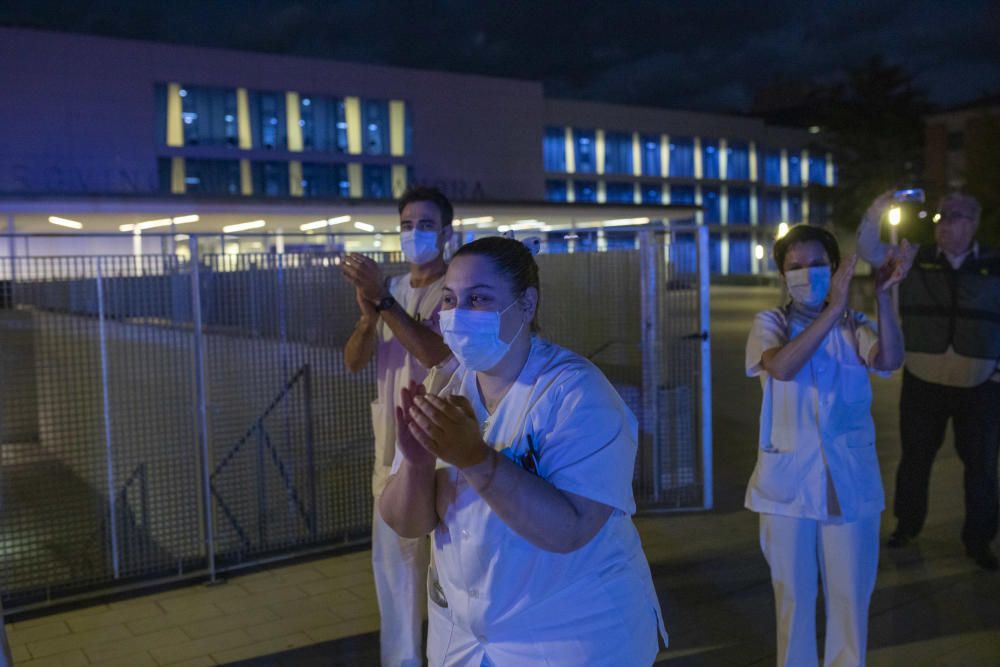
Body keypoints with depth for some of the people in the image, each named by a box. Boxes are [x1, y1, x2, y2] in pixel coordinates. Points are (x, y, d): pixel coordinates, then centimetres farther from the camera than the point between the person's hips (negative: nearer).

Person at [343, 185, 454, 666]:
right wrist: (369, 314, -16)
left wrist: (384, 300, -29)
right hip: (393, 448, 6)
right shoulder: (392, 289, 12)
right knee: (393, 560, 14)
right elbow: (354, 361, 3)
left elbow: (438, 353, -23)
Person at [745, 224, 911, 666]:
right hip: (788, 481, -1)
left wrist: (883, 296, -32)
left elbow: (890, 360, -21)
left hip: (850, 481, 1)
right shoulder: (770, 323, -4)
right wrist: (833, 309, -31)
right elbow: (782, 368, -25)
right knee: (793, 594, 14)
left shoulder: (854, 326, 0)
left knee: (850, 594, 14)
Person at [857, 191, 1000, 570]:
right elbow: (868, 249, -5)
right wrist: (878, 210, -20)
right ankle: (906, 526, 30)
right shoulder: (915, 260, -1)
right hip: (923, 381, 1)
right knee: (915, 458, 13)